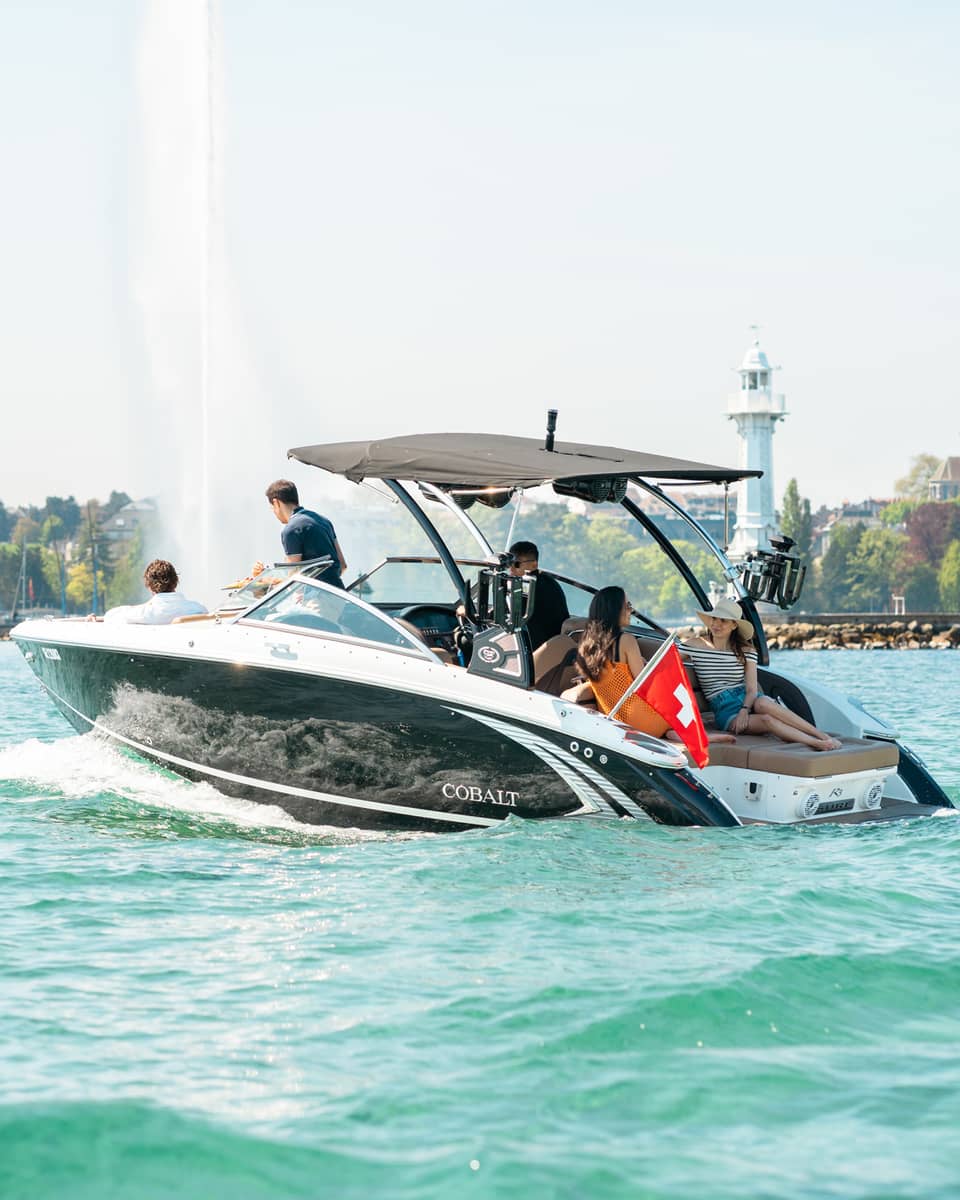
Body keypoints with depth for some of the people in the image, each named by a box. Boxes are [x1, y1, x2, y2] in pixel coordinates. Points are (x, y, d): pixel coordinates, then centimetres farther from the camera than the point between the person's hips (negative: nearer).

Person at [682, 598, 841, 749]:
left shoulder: (746, 651, 8)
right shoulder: (694, 646, 5)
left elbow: (751, 689, -1)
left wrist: (744, 709, -19)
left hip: (748, 700, 1)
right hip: (725, 710, -1)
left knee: (763, 704, -37)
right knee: (766, 720, -33)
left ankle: (824, 736, -42)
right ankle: (817, 743, -49)